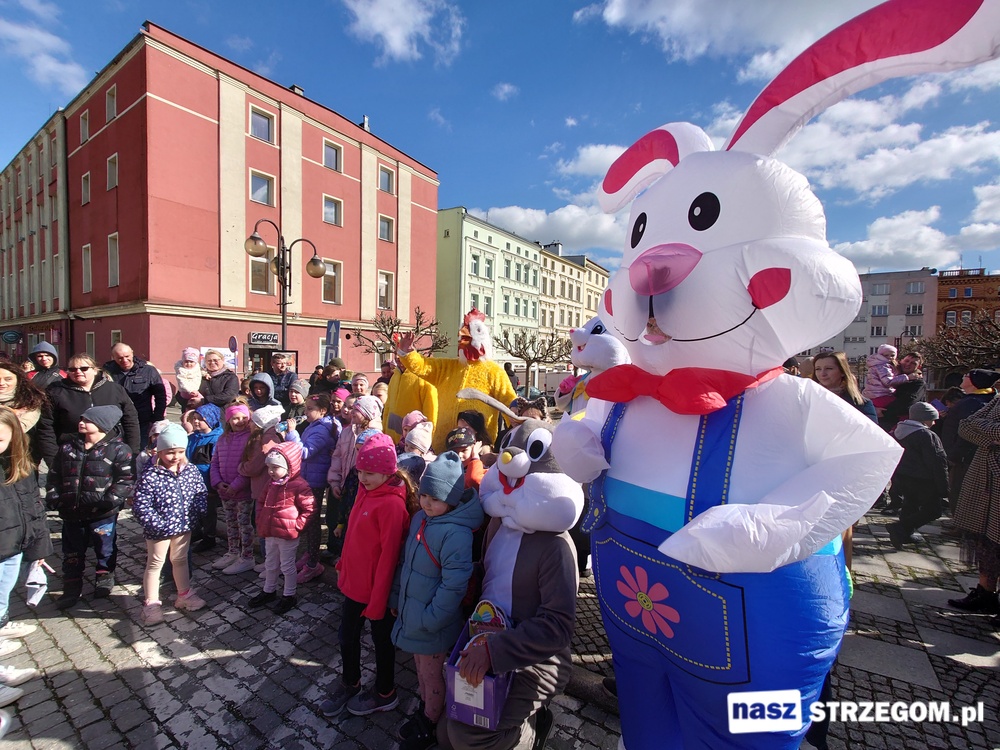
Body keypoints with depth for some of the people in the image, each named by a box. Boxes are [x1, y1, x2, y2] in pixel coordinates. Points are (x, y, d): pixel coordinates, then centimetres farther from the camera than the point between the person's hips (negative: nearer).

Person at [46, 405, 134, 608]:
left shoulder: (118, 449, -14)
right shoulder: (68, 447, 3)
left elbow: (126, 479, -16)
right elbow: (54, 475, 12)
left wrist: (109, 501, -23)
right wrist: (53, 497, 1)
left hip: (103, 514, -4)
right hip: (71, 512, 5)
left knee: (105, 549, 14)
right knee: (72, 552, 17)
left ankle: (105, 576, 37)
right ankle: (72, 587, 33)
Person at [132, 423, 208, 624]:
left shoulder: (191, 470, -6)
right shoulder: (150, 476, -20)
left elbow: (201, 492, 4)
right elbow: (141, 507, -20)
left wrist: (197, 510, -10)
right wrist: (158, 524, -23)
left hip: (184, 526, 4)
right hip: (160, 530, -4)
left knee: (180, 560, 22)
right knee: (155, 564, 14)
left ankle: (184, 595, 39)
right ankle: (151, 604, 30)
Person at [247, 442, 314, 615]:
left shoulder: (299, 486, -20)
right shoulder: (272, 484, 4)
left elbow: (309, 509, -18)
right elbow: (261, 502, 19)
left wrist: (296, 525, -18)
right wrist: (260, 520, 8)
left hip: (288, 535, -7)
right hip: (270, 534, 8)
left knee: (287, 566, 8)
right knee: (270, 565, 24)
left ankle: (289, 596, 25)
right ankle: (269, 591, 43)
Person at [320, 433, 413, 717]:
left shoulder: (392, 504, -27)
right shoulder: (366, 491, -2)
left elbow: (389, 554, -23)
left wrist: (378, 598, -18)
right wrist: (344, 565, 15)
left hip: (376, 588, -7)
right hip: (354, 582, 7)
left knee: (381, 640, 16)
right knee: (347, 636, 24)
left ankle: (385, 694, 40)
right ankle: (349, 684, 49)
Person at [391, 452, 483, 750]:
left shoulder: (456, 533, -29)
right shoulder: (420, 518, -3)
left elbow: (454, 585, -28)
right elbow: (406, 562, 9)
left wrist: (430, 620, -21)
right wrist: (397, 597, 12)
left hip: (433, 621, -7)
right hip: (411, 612, 7)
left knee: (432, 675, 17)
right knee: (421, 669, 27)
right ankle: (423, 712, 50)